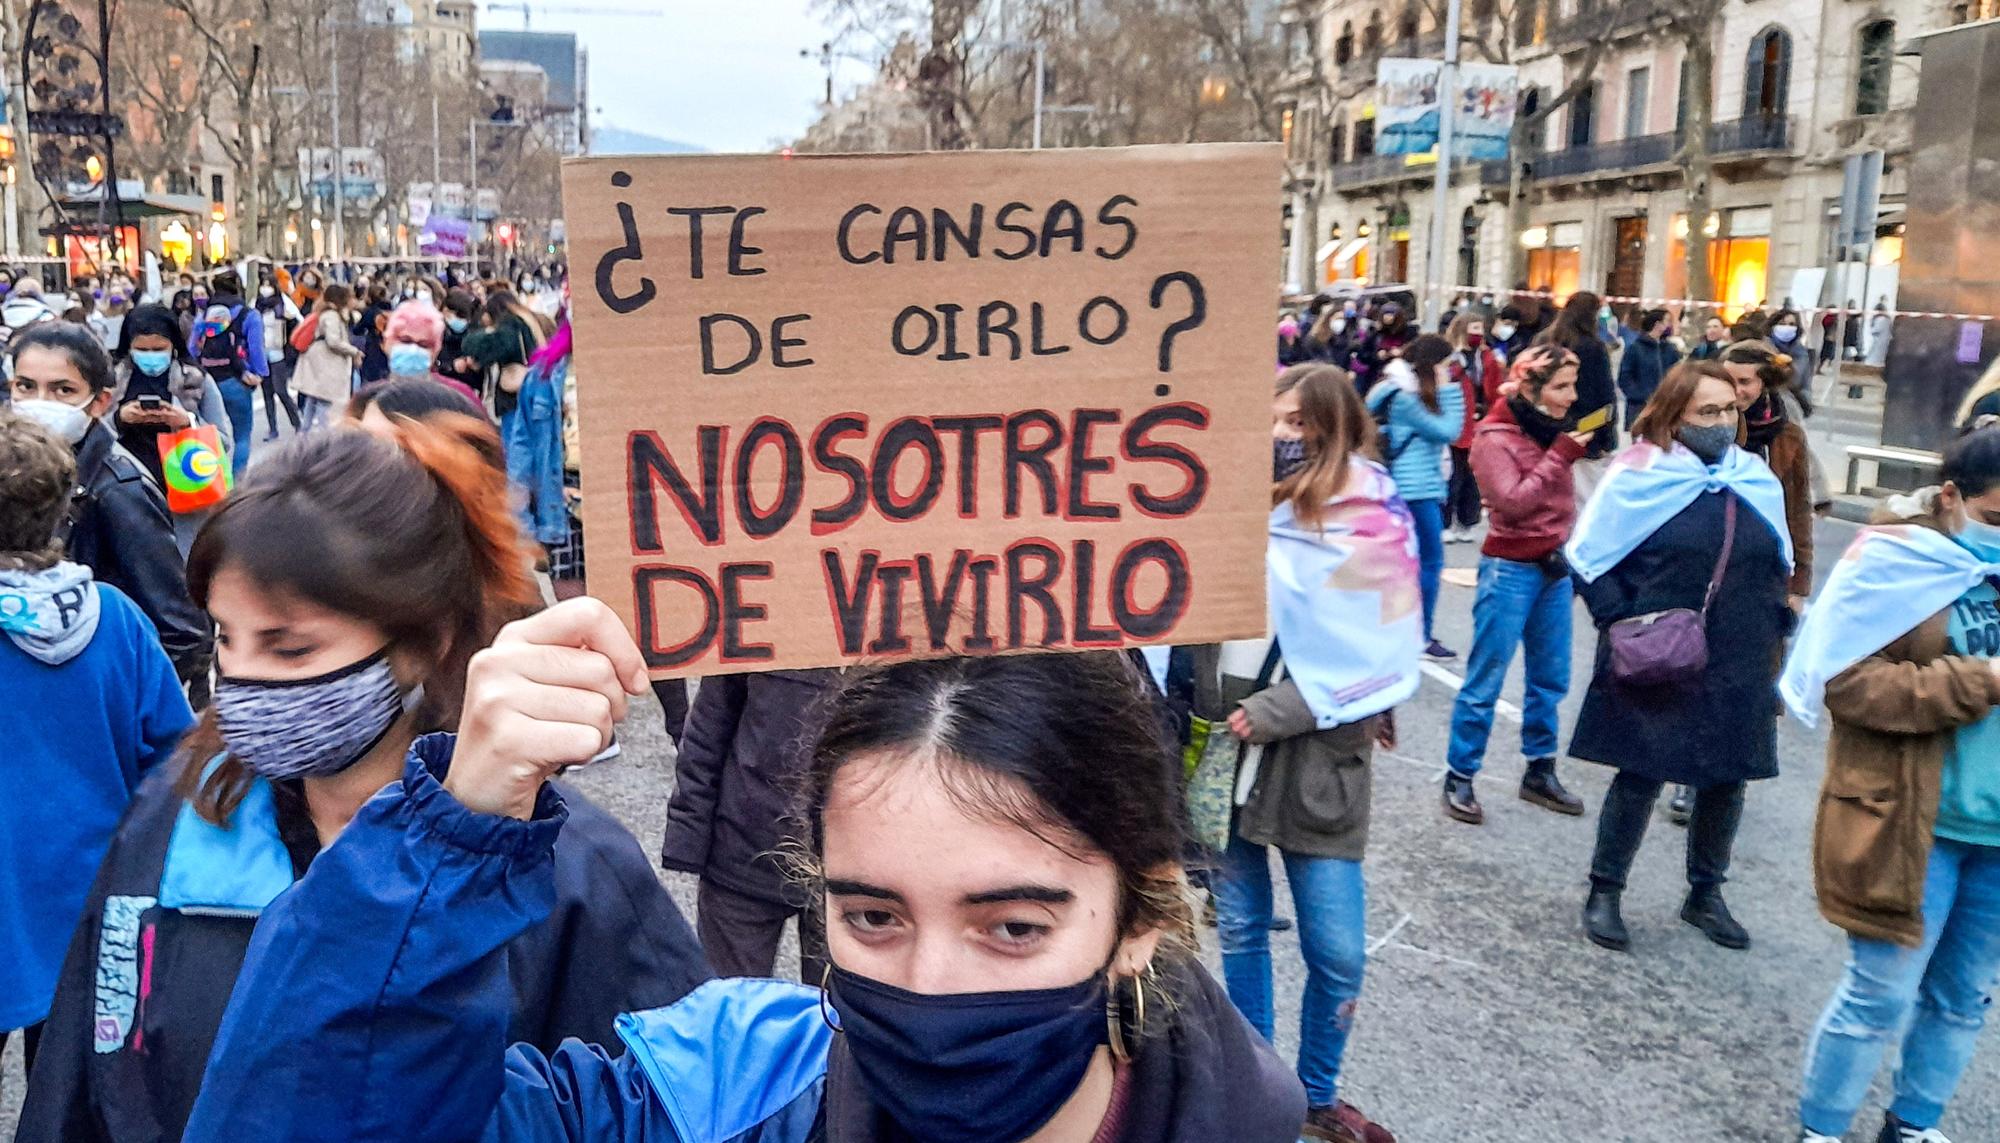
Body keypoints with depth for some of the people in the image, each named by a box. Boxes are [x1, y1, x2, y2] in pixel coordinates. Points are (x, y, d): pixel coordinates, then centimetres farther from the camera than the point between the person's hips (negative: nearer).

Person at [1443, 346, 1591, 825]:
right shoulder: (1495, 437, -11)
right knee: (1485, 682, -3)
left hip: (1555, 567, 7)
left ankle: (1540, 772, 22)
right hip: (1510, 570, -7)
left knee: (1551, 679, 10)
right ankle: (1459, 778, 6)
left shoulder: (1550, 429, 9)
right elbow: (1513, 501, -22)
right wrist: (1559, 456, -19)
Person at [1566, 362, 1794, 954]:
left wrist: (1772, 632, 9)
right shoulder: (1640, 475, -10)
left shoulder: (1758, 480, 6)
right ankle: (1604, 892, 20)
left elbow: (1778, 569, 18)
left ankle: (1705, 894, 32)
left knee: (1727, 779, 13)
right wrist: (1622, 625, -13)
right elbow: (1588, 558, -6)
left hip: (1737, 671, 5)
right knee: (1640, 777, 3)